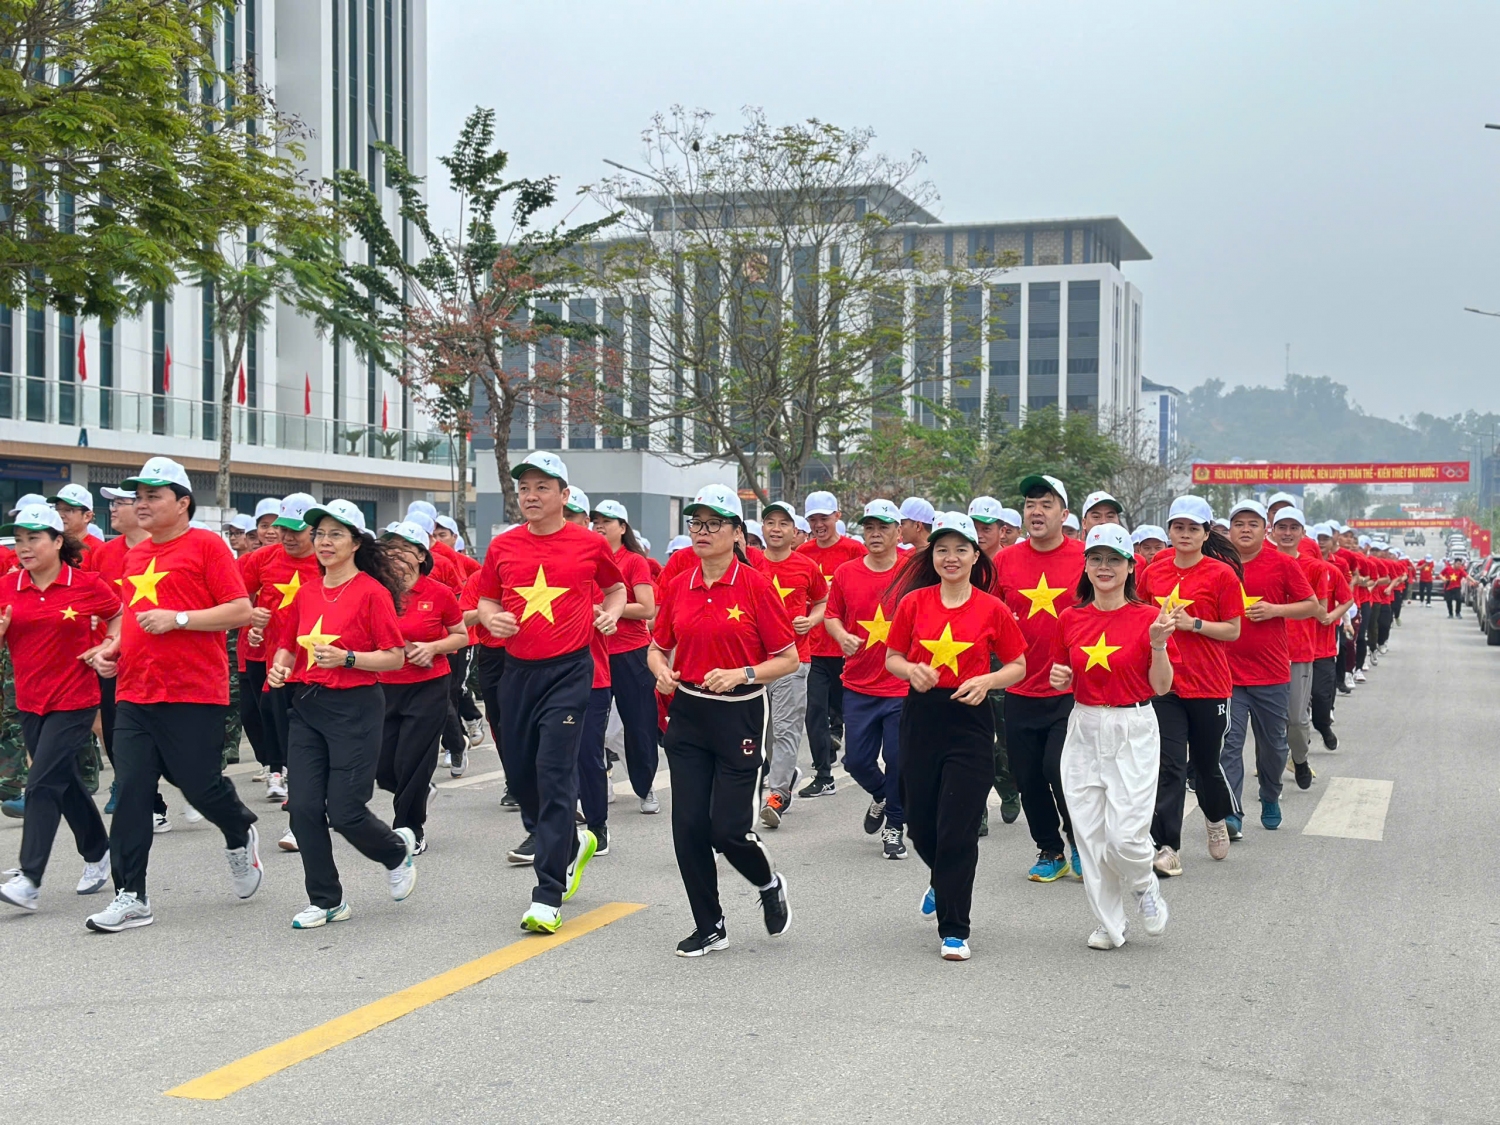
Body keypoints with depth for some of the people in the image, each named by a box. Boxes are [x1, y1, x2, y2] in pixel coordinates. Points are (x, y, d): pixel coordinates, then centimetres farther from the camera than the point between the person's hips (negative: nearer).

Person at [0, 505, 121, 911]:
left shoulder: (87, 585, -7)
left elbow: (120, 615, 9)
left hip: (74, 700, -5)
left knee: (42, 783, -12)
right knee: (66, 782, 15)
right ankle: (98, 855, 34)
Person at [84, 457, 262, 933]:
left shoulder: (206, 545, -5)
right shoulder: (135, 555, 16)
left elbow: (241, 610, -10)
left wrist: (177, 618, -17)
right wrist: (114, 647, 11)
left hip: (194, 693, -6)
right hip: (134, 693, 6)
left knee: (200, 785, 0)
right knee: (131, 792, 1)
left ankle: (240, 833, 33)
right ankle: (131, 897, 5)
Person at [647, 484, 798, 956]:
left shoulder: (756, 586, -8)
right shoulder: (677, 587, 5)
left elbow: (788, 659, -6)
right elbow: (658, 647, 16)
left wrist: (742, 674, -20)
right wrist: (661, 671, -6)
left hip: (739, 717, -4)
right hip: (687, 715, 4)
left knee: (727, 828, -6)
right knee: (688, 826, 1)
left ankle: (770, 885, 27)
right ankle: (709, 927, 17)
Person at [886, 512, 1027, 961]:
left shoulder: (992, 609, -2)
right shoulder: (913, 602, 3)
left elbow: (1018, 666, 6)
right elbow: (892, 658, 11)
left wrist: (986, 681, -12)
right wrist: (912, 670, -11)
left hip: (971, 722, -3)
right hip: (921, 718, 3)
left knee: (958, 831, -5)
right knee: (920, 823, 12)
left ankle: (954, 931, 6)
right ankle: (944, 881, 46)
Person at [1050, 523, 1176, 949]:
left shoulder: (1148, 618, -5)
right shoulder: (1070, 619, 5)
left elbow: (1162, 687, -3)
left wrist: (1158, 644, -18)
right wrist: (1060, 679, -7)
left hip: (1133, 732, -3)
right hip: (1084, 730, 3)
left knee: (1125, 835, -11)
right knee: (1089, 834, 3)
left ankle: (1144, 886, 23)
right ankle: (1109, 924, 19)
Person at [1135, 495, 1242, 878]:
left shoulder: (1222, 574, -5)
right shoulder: (1154, 572, 5)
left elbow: (1233, 631, -5)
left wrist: (1193, 623, -17)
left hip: (1209, 685, -2)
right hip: (1163, 681, 2)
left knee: (1205, 762, 13)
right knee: (1169, 766, -6)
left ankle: (1216, 818, 43)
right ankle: (1167, 848, -5)